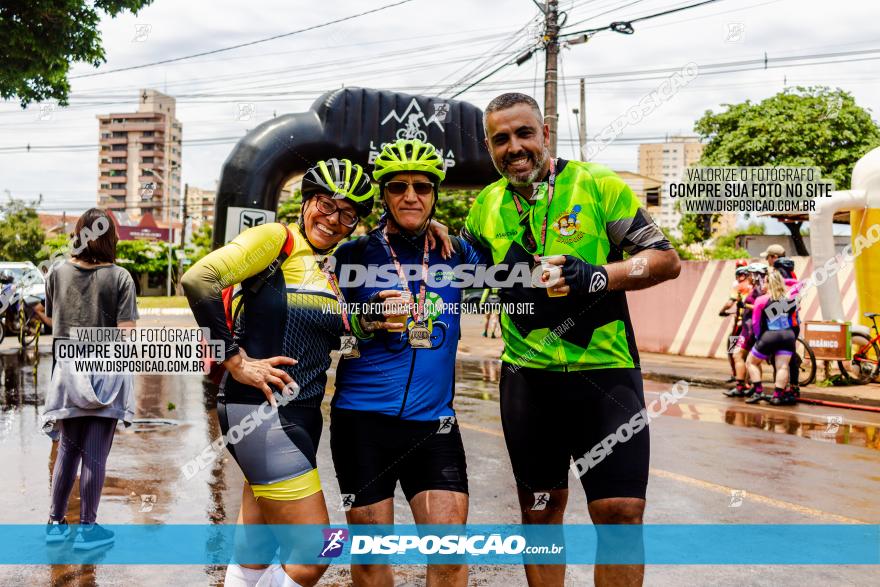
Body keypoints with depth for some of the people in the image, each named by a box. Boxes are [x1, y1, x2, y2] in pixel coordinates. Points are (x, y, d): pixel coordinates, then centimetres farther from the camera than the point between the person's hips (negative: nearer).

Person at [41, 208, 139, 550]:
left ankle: (56, 524, 22)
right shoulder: (120, 277, -8)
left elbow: (51, 320, 14)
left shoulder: (59, 273, 2)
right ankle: (87, 528, 11)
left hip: (68, 368, 3)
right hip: (107, 369, -3)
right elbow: (126, 332, -12)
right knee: (95, 454, 3)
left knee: (68, 449, 15)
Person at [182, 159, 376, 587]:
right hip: (262, 410, -8)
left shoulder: (332, 269, 15)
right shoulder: (276, 239, -9)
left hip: (302, 415, 8)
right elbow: (199, 280, -21)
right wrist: (236, 360, -19)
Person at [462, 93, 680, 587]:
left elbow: (666, 259, -7)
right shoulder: (487, 206, 7)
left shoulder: (597, 185, -6)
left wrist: (596, 277, -21)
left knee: (621, 510, -6)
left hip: (606, 371, -3)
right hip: (527, 376, 4)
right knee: (540, 509, 13)